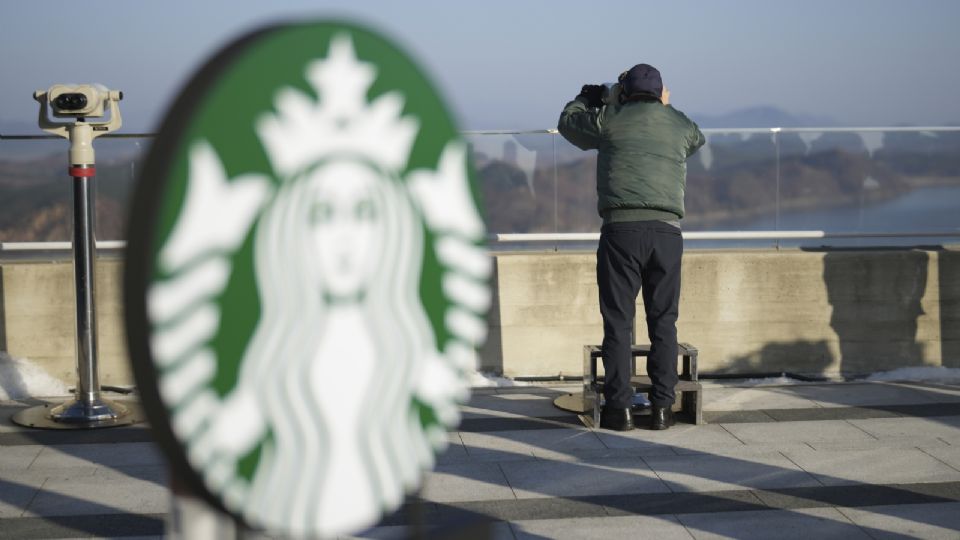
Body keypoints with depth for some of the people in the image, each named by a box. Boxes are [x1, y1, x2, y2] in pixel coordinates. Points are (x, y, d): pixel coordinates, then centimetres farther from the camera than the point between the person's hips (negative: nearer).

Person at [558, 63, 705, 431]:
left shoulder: (609, 119, 7)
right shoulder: (679, 125, 14)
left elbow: (568, 122, 25)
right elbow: (697, 140, 38)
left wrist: (589, 97, 42)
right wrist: (667, 107, 44)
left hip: (620, 226, -2)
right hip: (666, 230, 2)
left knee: (618, 321, 2)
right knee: (663, 321, 8)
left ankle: (619, 407, 1)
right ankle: (662, 407, 8)